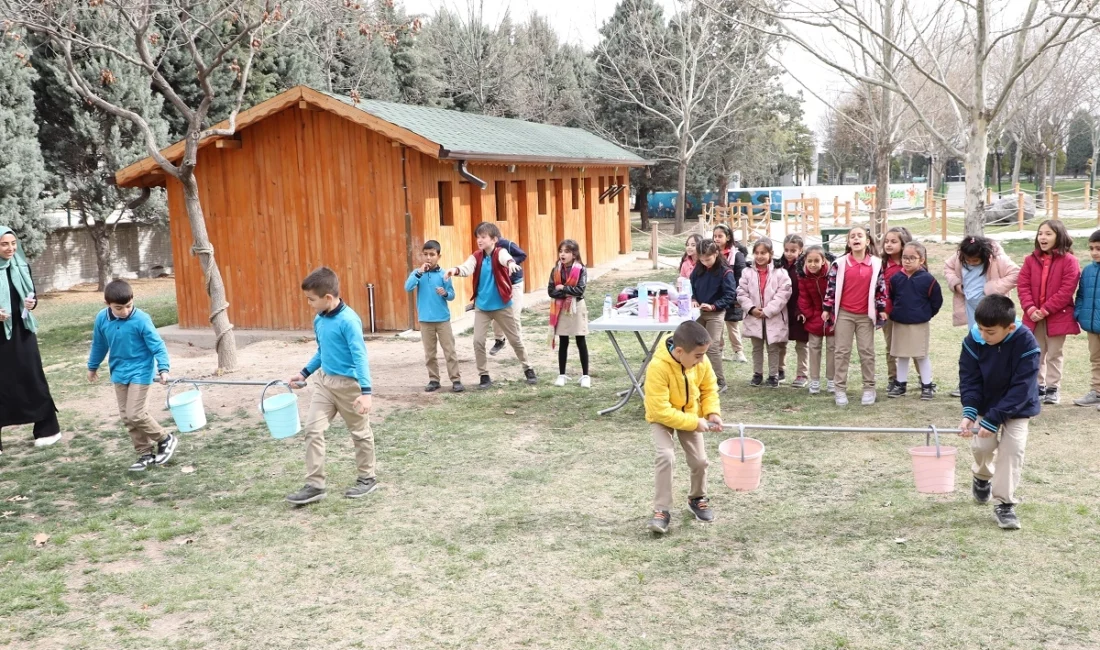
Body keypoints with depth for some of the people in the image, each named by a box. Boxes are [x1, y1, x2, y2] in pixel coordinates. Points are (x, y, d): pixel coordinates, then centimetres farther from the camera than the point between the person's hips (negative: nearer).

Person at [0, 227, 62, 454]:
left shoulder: (23, 266, 3)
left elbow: (32, 295, 10)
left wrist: (32, 303, -12)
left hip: (22, 331, 3)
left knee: (33, 378, 7)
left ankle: (47, 428, 17)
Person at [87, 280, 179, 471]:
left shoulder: (141, 319, -20)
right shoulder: (102, 319, -5)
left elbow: (157, 345, -16)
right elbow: (98, 344, 13)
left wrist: (163, 368, -27)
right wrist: (93, 366, 24)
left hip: (140, 373, -6)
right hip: (119, 374, 6)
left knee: (136, 414, -11)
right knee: (126, 417, 9)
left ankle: (166, 439, 11)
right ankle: (145, 453, 19)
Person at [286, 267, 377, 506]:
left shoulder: (348, 320, -21)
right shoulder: (319, 320, 4)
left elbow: (360, 356, -25)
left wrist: (366, 391, -30)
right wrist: (305, 372, 19)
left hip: (348, 384, -7)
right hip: (323, 381, 8)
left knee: (360, 432, 9)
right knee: (312, 430, 2)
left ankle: (367, 478, 26)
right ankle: (314, 485, 8)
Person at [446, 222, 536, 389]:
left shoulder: (500, 252, -12)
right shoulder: (476, 256, -3)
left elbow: (506, 257, -37)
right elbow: (467, 268, -22)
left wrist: (510, 262, -61)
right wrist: (455, 270, -45)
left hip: (502, 306, -3)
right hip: (482, 307, 3)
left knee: (515, 339, 10)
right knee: (478, 342, -1)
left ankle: (528, 369, 29)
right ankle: (484, 376, 14)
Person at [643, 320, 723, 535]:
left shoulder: (701, 362, -18)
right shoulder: (658, 367, -34)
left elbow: (709, 389, 1)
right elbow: (661, 410, -32)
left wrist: (712, 413, -17)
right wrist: (694, 423, -29)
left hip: (691, 416, 5)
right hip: (662, 418, -4)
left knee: (700, 460, -1)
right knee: (666, 457, -24)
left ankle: (697, 498, 29)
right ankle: (662, 510, -10)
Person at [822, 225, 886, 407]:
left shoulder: (876, 264, 0)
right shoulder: (840, 263, -4)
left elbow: (881, 287, 5)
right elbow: (831, 286, -1)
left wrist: (882, 309, 3)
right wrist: (827, 308, -1)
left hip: (866, 315, 1)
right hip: (844, 313, -1)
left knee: (867, 351, 7)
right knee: (842, 351, 4)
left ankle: (869, 388, 17)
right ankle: (840, 389, 9)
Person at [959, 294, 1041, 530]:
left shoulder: (1026, 344, -27)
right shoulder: (973, 341, -19)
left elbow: (1021, 389, -26)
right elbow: (969, 380, -13)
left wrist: (993, 420, -29)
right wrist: (968, 412, -29)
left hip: (1016, 408, -2)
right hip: (985, 404, 2)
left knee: (1012, 449, -13)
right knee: (982, 446, -7)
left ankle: (1005, 503, -1)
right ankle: (983, 477, 27)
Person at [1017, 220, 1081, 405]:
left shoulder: (1069, 261, -9)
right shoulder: (1031, 260, 4)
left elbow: (1066, 290, -14)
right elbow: (1023, 286, 0)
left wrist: (1045, 310, -18)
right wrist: (1030, 309, -13)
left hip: (1057, 316, -4)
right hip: (1034, 316, 4)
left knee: (1054, 354, 6)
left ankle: (1053, 388, 16)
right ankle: (1039, 385, 24)